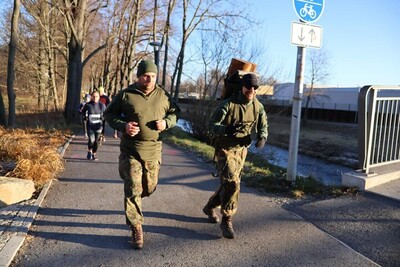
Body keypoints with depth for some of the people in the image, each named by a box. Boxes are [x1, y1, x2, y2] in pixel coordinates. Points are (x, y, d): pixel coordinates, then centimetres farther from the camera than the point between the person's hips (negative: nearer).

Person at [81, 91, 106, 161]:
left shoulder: (102, 105, 1)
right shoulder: (88, 105, -2)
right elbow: (83, 112, 14)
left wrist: (103, 117, -3)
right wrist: (85, 117, -1)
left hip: (98, 126, 2)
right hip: (90, 126, -2)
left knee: (96, 141, 7)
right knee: (91, 140, -14)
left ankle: (94, 154, 25)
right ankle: (89, 152, 14)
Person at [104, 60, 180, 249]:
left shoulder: (163, 95, 1)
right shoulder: (125, 94, -5)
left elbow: (175, 113, 13)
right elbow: (109, 114, 3)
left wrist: (166, 122, -9)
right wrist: (123, 126, -16)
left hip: (153, 150, 3)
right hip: (130, 151, -3)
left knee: (149, 188, 15)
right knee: (132, 190, -2)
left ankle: (132, 201, 50)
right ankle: (136, 229, 12)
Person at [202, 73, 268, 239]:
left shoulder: (258, 107, -2)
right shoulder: (228, 104, -18)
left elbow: (263, 127, 6)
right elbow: (212, 125, -18)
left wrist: (262, 138, -18)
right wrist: (226, 129, -39)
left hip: (242, 150, 6)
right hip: (225, 149, -6)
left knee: (229, 183, 15)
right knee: (232, 183, -17)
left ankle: (210, 208, 39)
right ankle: (227, 221, -2)